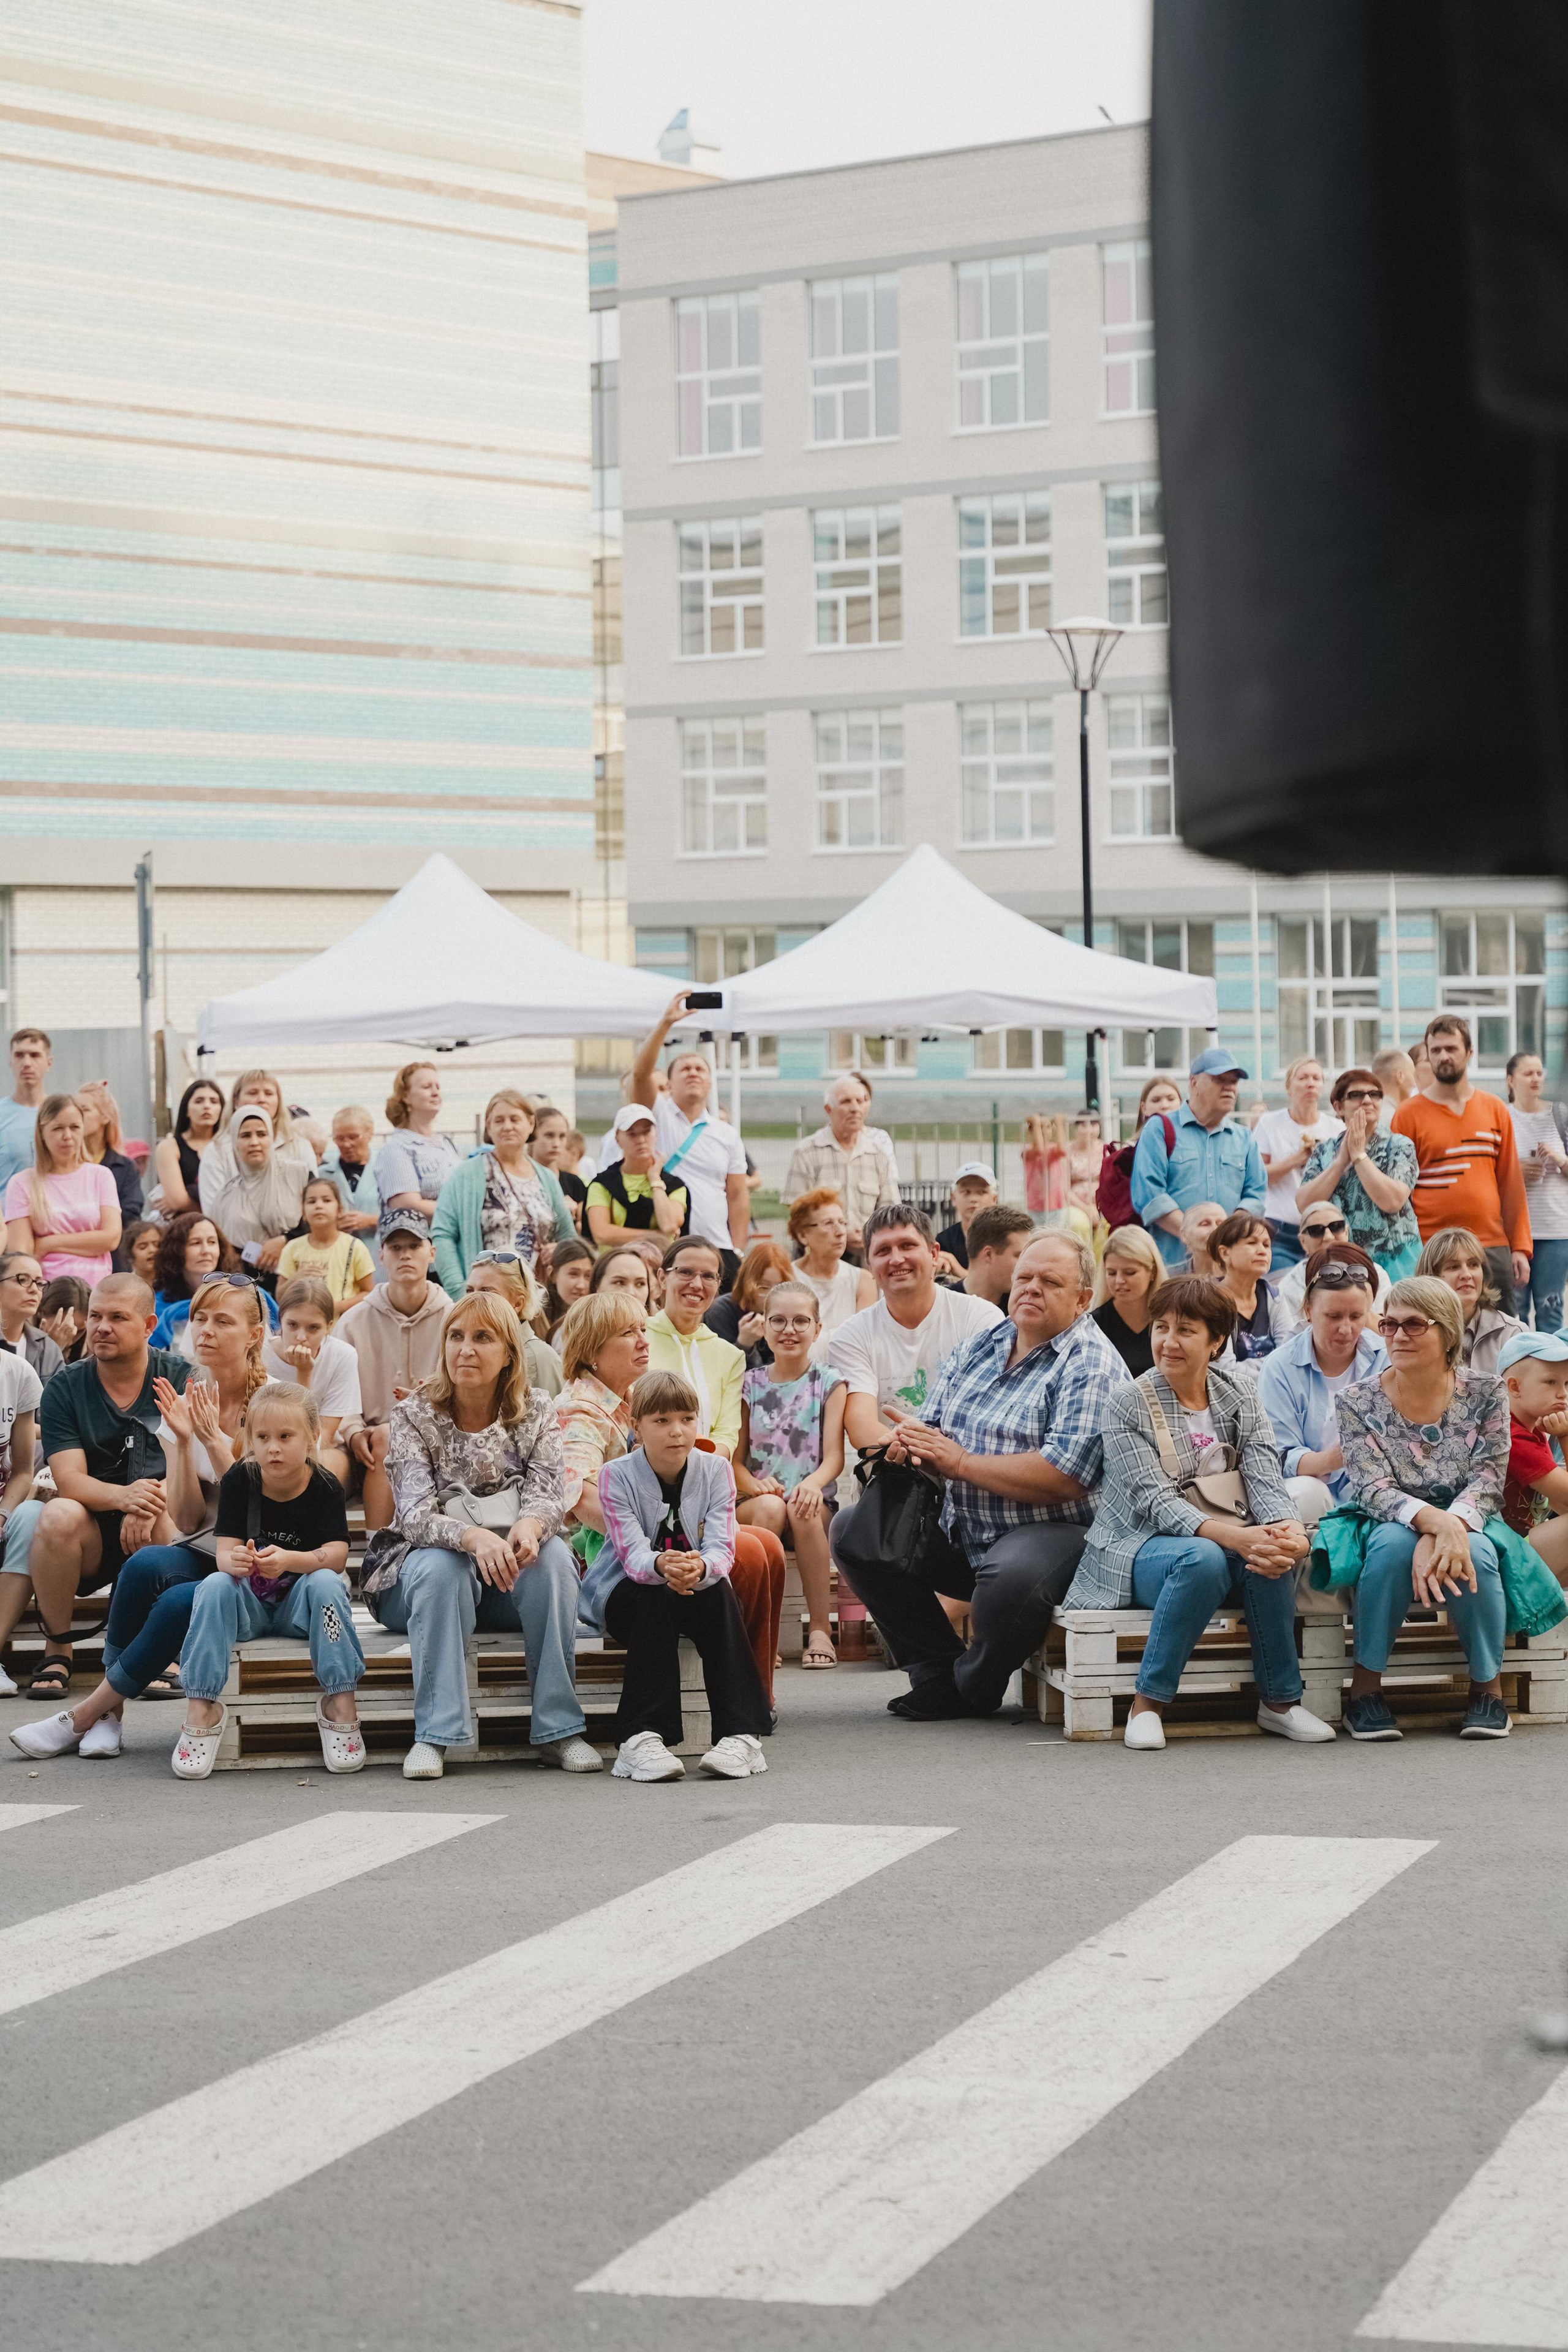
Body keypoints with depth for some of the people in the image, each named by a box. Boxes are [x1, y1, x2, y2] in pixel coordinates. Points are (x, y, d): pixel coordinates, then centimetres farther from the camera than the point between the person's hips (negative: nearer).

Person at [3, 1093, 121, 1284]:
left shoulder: (100, 1176, 12)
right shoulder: (22, 1184, 7)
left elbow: (111, 1237, 2)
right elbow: (20, 1251, 0)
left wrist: (48, 1244, 0)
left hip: (96, 1288, 1)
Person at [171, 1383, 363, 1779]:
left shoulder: (325, 1487, -10)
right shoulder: (239, 1480, -7)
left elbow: (336, 1555, -21)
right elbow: (225, 1550, -13)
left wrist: (288, 1560, -42)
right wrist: (235, 1561, -41)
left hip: (302, 1606, -1)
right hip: (250, 1604, 1)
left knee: (325, 1583, -32)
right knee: (215, 1586, -29)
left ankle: (340, 1703, -27)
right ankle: (202, 1708, -29)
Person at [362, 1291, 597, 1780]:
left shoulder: (537, 1414, 2)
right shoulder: (414, 1417, -5)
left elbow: (548, 1496, -11)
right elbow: (416, 1514, -19)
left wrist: (529, 1526, -38)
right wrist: (474, 1538, -41)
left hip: (512, 1575, 2)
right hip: (422, 1575, -2)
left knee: (552, 1555, -30)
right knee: (441, 1566, -35)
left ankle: (557, 1729, -25)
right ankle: (435, 1735, -34)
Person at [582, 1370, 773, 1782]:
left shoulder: (715, 1470, -7)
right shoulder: (617, 1476, -13)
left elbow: (722, 1547, -20)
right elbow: (633, 1552, -25)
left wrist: (699, 1568, -45)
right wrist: (661, 1565, -50)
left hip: (699, 1590, 2)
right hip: (624, 1594, -2)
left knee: (718, 1591, -30)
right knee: (655, 1596, -34)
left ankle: (741, 1733, -35)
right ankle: (641, 1738, -40)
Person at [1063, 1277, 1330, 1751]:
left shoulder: (1241, 1395, 8)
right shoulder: (1127, 1406, -5)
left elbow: (1265, 1478, -5)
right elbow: (1155, 1502, -16)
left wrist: (1288, 1529, -29)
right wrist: (1230, 1535, -33)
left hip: (1228, 1540, 3)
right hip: (1142, 1548, -3)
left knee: (1270, 1555, -31)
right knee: (1201, 1559, -37)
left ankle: (1279, 1700, -18)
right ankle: (1148, 1704, -27)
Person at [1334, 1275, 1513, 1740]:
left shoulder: (1486, 1394, -1)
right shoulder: (1358, 1402, -3)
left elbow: (1488, 1481, -8)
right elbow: (1373, 1489, -14)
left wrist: (1449, 1531, -29)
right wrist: (1434, 1521, -34)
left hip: (1466, 1528, 0)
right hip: (1394, 1530, 0)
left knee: (1474, 1555, -35)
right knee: (1394, 1540, -36)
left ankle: (1487, 1685, -12)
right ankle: (1365, 1685, -23)